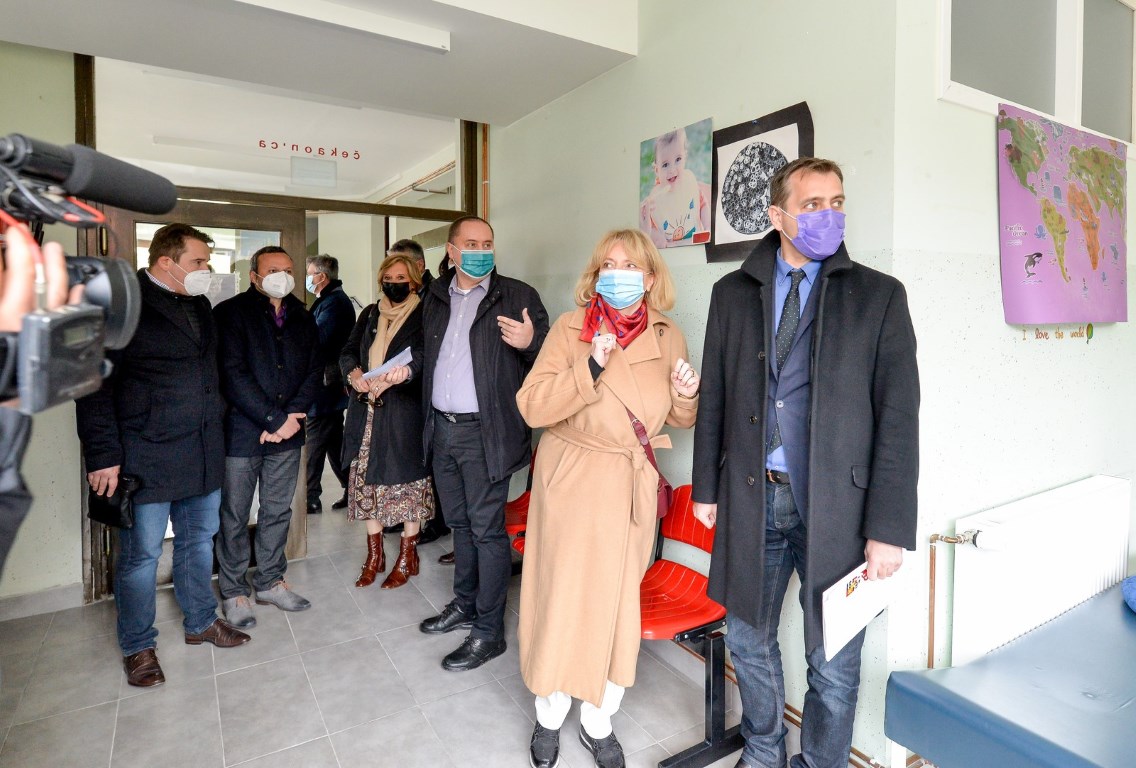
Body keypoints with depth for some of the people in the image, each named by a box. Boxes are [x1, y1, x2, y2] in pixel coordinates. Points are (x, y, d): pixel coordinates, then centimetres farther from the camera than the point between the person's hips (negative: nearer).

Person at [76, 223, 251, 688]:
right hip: (147, 456, -6)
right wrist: (104, 456, -14)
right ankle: (137, 646, 25)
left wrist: (216, 432, 12)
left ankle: (200, 622, 34)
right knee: (141, 554, 7)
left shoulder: (199, 305, 11)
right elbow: (96, 386, -10)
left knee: (199, 540, 17)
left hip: (203, 454, 6)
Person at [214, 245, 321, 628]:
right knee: (234, 516, 7)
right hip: (241, 432, -4)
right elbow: (233, 374, -14)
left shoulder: (302, 318, 10)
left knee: (278, 511, 14)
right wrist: (275, 420, -17)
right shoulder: (230, 313, -5)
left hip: (287, 431, 5)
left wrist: (291, 417, -9)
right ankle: (234, 591, 23)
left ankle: (270, 581, 29)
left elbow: (314, 372, 5)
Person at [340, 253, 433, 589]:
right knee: (368, 479, 8)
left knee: (407, 478, 1)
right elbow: (349, 350, 8)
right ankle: (374, 555, 23)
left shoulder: (423, 315, -2)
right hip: (367, 411, 5)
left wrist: (406, 370, -40)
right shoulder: (370, 314, 14)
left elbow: (423, 353, -18)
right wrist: (353, 373, -14)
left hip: (405, 411, -5)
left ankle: (407, 557, 17)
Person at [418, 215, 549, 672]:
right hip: (442, 428, 6)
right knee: (460, 523, 19)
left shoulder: (518, 296, -6)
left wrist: (530, 342, -29)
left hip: (485, 432, -6)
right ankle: (465, 604, 37)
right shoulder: (435, 297, 12)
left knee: (487, 529, 0)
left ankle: (489, 631, 14)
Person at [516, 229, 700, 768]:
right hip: (571, 483, -2)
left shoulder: (668, 337, 2)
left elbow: (679, 419, 13)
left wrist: (687, 395, -9)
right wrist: (591, 366, -26)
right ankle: (549, 717, 36)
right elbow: (532, 407, -15)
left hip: (631, 490, 3)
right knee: (561, 599, 8)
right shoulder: (570, 328, -7)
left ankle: (598, 722, 35)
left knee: (617, 606, 10)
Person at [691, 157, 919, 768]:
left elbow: (899, 418, -6)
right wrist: (706, 486, 7)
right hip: (750, 498, 3)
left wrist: (888, 528, -10)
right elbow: (713, 399, 7)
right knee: (748, 640, 18)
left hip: (835, 506, -2)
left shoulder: (879, 295, -2)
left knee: (834, 662, 12)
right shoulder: (732, 293, 5)